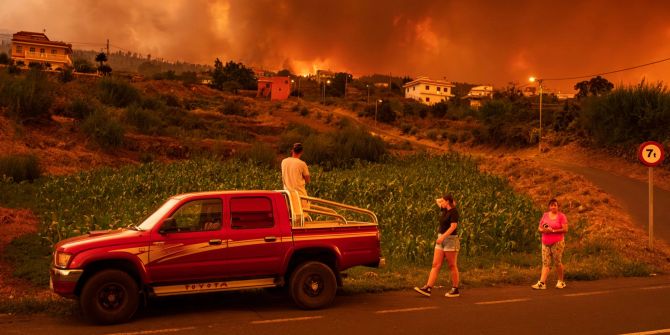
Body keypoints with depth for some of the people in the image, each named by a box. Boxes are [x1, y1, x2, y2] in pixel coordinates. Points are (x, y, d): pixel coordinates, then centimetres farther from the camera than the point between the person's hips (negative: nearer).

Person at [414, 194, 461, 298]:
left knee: (452, 266, 0)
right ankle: (428, 288, -5)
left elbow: (453, 226, -21)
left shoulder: (454, 211, -11)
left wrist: (443, 236, -26)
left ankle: (455, 290, 9)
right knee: (435, 265, 0)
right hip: (441, 240, 9)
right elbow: (437, 200, 30)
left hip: (450, 240, -8)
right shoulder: (445, 210, 13)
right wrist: (442, 200, 14)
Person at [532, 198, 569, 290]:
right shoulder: (545, 215, 12)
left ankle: (561, 281, 18)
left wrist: (553, 230, -16)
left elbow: (565, 229, -10)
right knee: (545, 263, -2)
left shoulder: (561, 216, -2)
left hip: (557, 243, -4)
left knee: (557, 262, 1)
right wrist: (543, 230, -9)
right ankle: (542, 283, -9)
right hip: (545, 243, 4)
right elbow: (539, 228, 14)